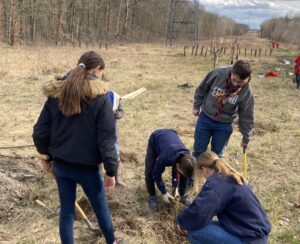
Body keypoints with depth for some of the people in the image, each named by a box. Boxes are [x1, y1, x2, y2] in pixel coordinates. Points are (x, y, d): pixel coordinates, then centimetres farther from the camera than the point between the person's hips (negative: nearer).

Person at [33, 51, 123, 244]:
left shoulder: (56, 94, -2)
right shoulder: (100, 97, -16)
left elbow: (40, 132, 2)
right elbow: (107, 139, -17)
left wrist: (47, 156, 16)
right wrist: (111, 171, -8)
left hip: (60, 164, 4)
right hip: (87, 167, -3)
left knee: (67, 210, 16)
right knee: (100, 206, 19)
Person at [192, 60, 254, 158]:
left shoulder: (246, 92, -20)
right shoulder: (218, 73, -23)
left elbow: (246, 116, -8)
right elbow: (201, 89, -4)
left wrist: (246, 137, -1)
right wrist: (196, 106, 4)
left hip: (224, 125, 0)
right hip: (205, 118, 0)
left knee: (217, 153, 9)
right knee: (199, 151, 9)